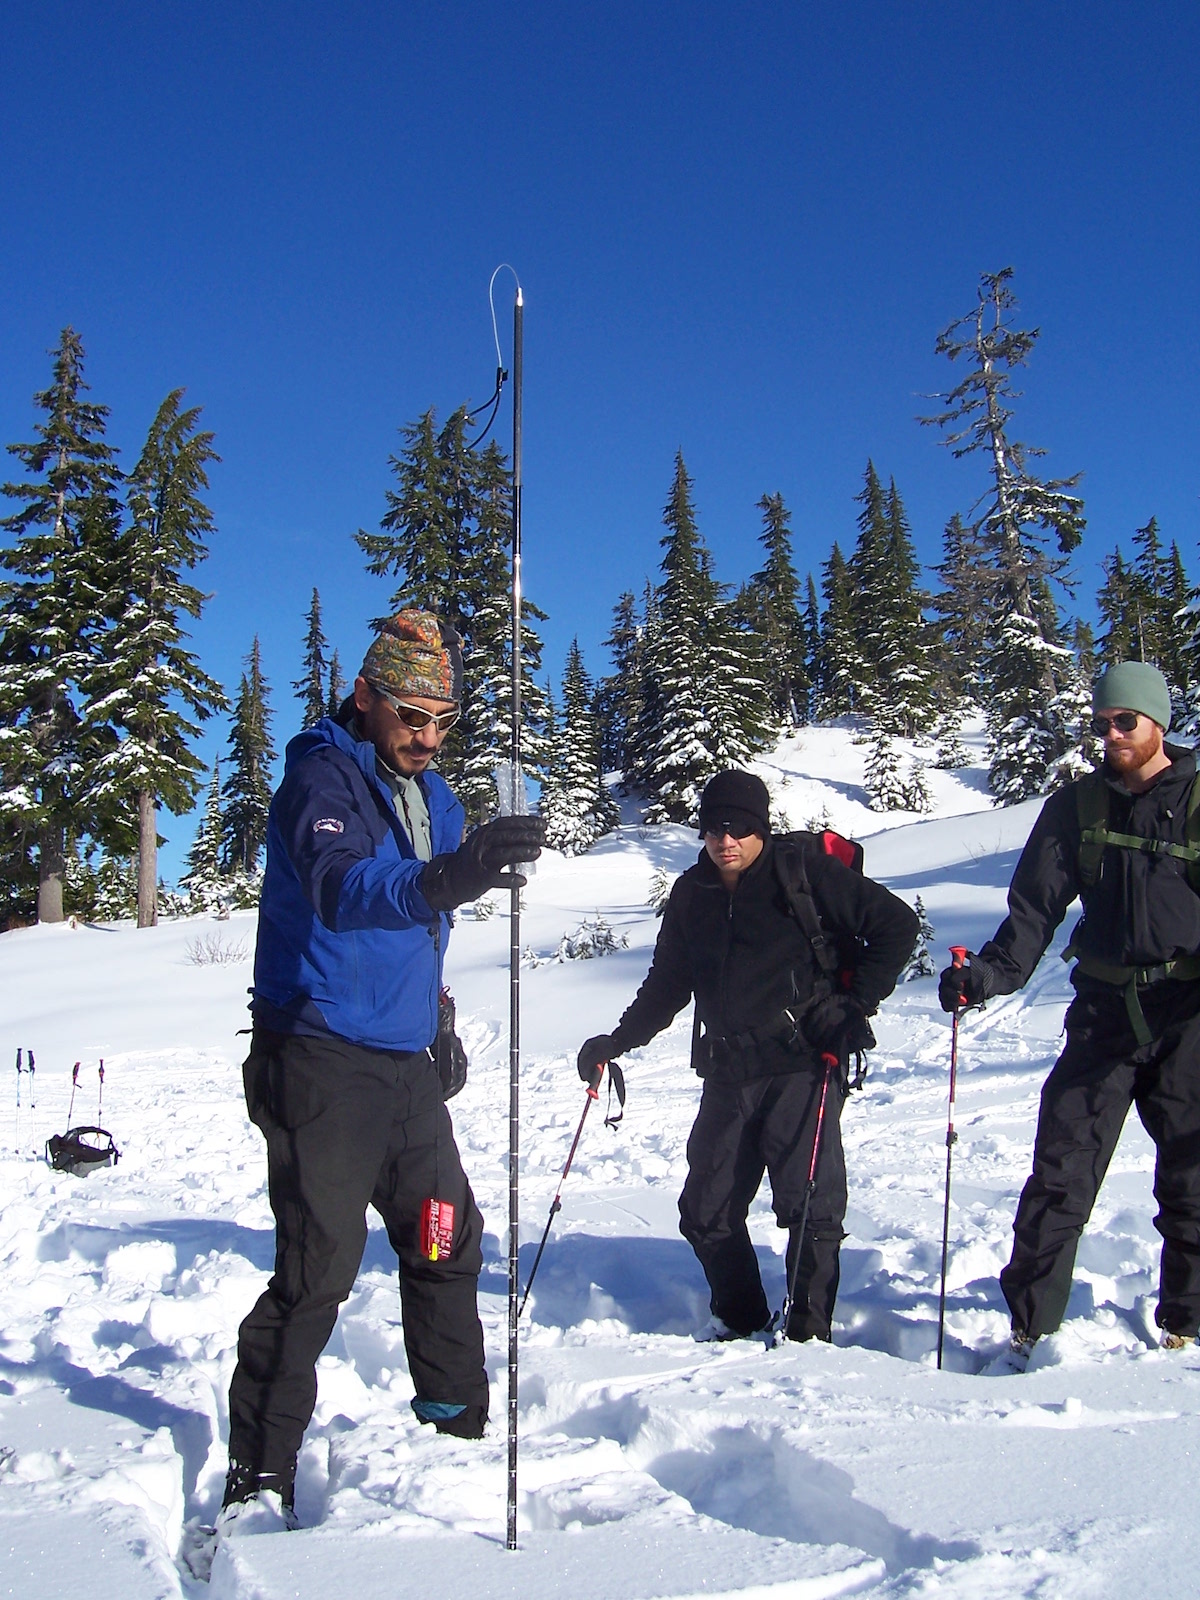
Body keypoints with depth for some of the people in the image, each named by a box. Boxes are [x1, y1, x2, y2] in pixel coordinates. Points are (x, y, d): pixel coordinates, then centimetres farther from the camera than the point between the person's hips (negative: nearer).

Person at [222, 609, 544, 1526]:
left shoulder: (432, 794, 12)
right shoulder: (321, 777, -14)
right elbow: (340, 888, -35)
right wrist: (441, 879, -53)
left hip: (405, 1063, 8)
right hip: (323, 1061, -8)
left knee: (449, 1243, 13)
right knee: (318, 1270, -10)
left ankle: (459, 1425, 29)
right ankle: (259, 1479, 0)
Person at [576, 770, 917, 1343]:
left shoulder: (802, 873, -6)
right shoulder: (691, 894, 10)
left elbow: (895, 924, -4)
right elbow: (667, 983, 21)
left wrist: (855, 1004, -9)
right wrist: (618, 1041, 12)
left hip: (801, 1065, -5)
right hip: (727, 1075, 6)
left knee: (809, 1206, -8)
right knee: (705, 1211, 8)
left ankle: (809, 1330, 9)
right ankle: (739, 1319, 28)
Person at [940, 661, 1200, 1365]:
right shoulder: (1077, 805, 6)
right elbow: (1035, 908, 2)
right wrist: (991, 974, -13)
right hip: (1104, 1010, 2)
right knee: (1062, 1172, -1)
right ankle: (1032, 1321, 8)